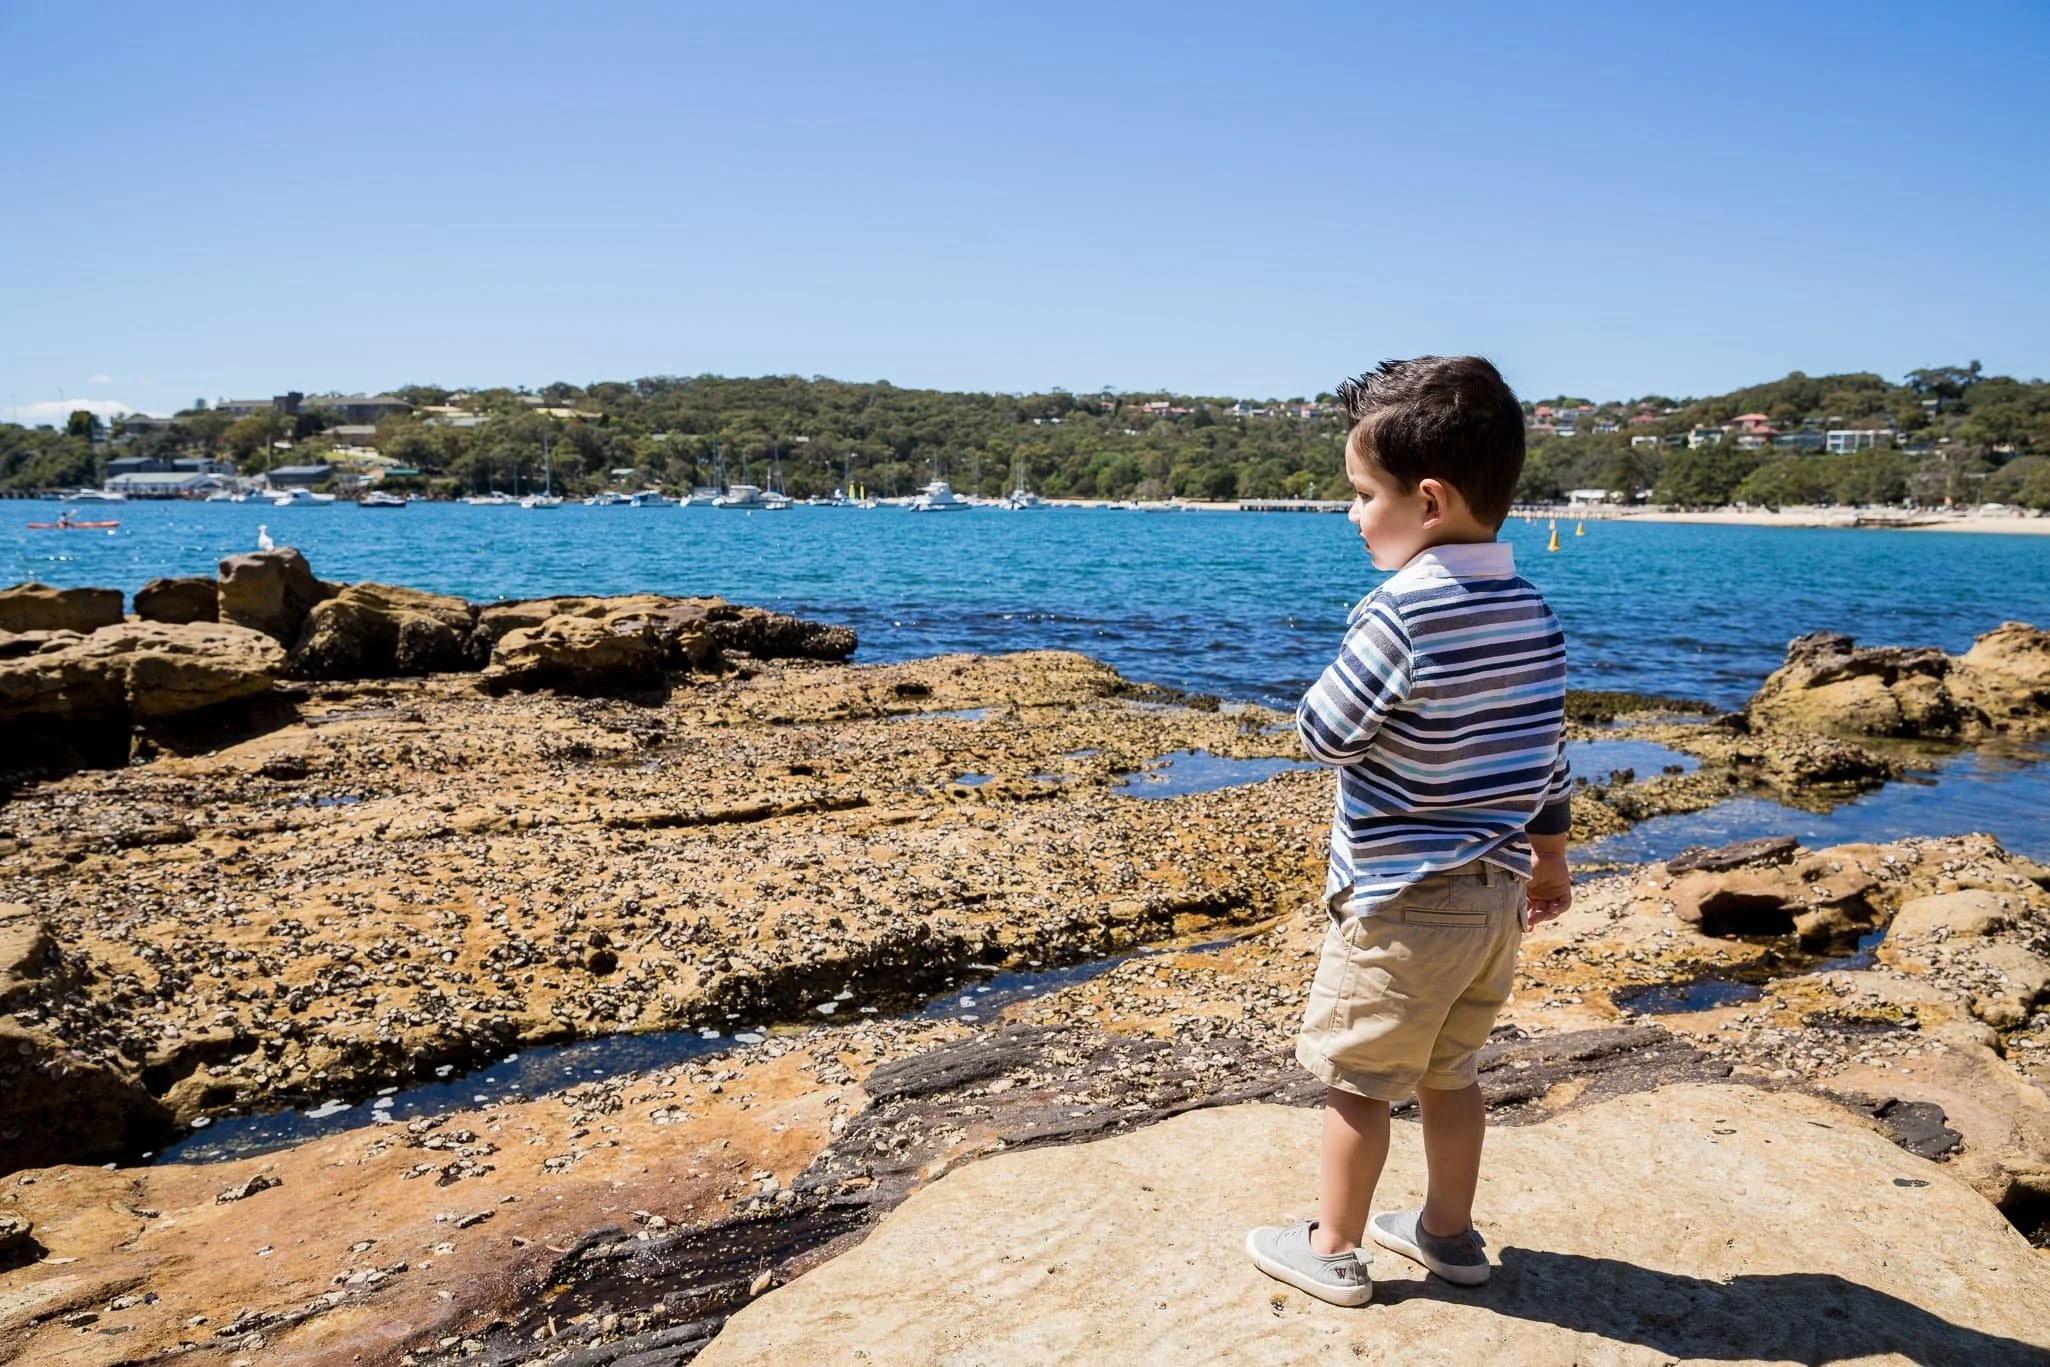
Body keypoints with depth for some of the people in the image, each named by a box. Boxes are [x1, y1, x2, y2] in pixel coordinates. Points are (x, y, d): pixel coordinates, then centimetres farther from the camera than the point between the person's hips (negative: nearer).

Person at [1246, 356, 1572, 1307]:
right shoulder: (1535, 614, 1)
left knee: (1354, 1079, 9)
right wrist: (1550, 855, 21)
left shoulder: (1397, 616, -24)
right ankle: (1449, 1233, 35)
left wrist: (1338, 676, 1)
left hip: (1401, 900, -8)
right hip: (1496, 891, 8)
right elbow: (1551, 750, 10)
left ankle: (1331, 1249, 23)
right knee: (1450, 1073, 21)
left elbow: (1322, 734, -15)